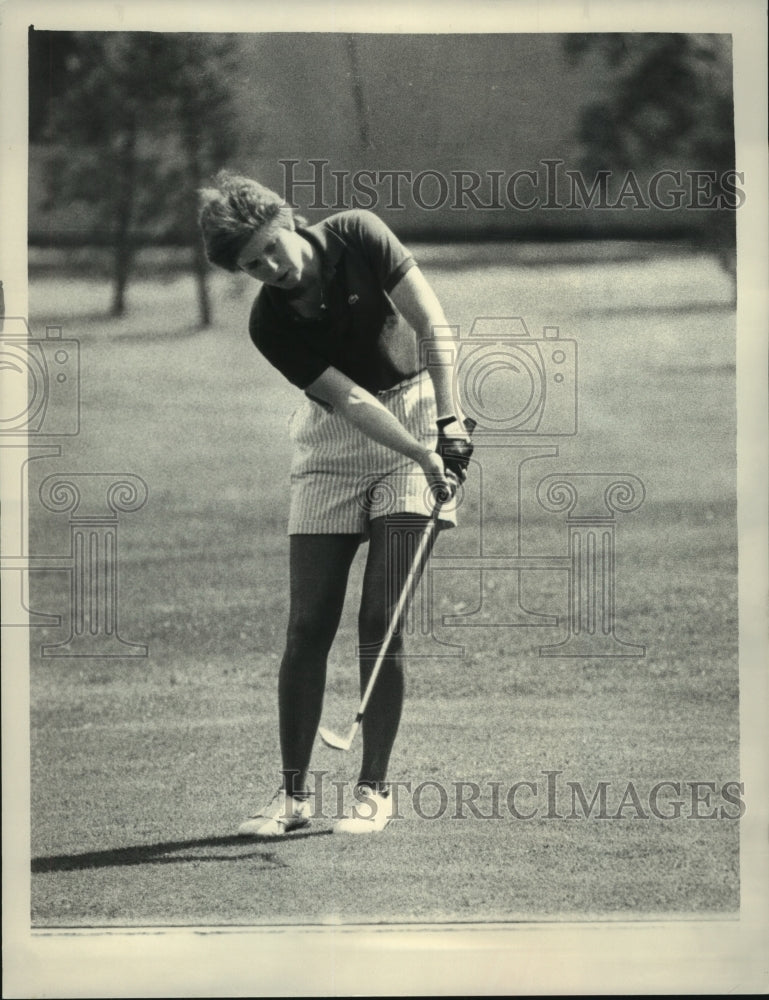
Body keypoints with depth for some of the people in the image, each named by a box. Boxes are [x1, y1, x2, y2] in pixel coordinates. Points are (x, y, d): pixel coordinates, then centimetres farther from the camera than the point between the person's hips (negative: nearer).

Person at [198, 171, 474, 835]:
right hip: (335, 444, 1)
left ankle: (375, 789, -2)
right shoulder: (271, 325, -13)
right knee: (308, 627, -4)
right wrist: (422, 457, -31)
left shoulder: (358, 237, -13)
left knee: (382, 622, -9)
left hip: (419, 416, -1)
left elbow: (431, 324, -14)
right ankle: (294, 793, 5)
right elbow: (350, 399, -19)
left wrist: (448, 421, -23)